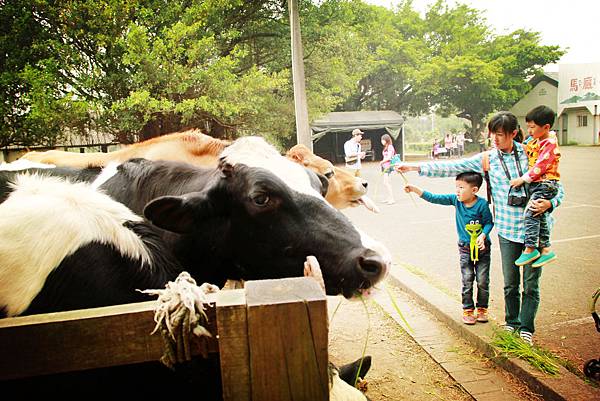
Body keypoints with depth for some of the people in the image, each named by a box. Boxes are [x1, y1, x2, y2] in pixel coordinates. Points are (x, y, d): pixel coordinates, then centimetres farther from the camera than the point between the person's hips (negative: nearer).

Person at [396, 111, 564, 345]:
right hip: (507, 229, 1)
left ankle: (526, 329, 20)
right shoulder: (487, 159, 3)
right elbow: (452, 167, 1)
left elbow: (557, 187, 6)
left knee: (531, 284, 4)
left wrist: (549, 203, -15)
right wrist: (415, 168, -4)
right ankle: (511, 324, 30)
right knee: (510, 283, 9)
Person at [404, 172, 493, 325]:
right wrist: (415, 189, -16)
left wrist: (483, 235, -24)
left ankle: (482, 309, 24)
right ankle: (468, 310, 19)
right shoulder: (455, 200, -7)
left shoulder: (482, 204, -17)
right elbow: (434, 198, -9)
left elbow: (489, 222, -7)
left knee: (483, 281, 6)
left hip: (482, 249, -2)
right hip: (465, 249, 2)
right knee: (467, 282, 6)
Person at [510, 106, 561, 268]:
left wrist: (523, 179, -20)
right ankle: (545, 249, 16)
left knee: (531, 213, -15)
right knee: (540, 215, 9)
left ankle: (530, 249, -10)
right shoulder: (534, 141, 12)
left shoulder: (550, 143, -13)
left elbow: (540, 166, -20)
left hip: (546, 183, -9)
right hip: (535, 184, 9)